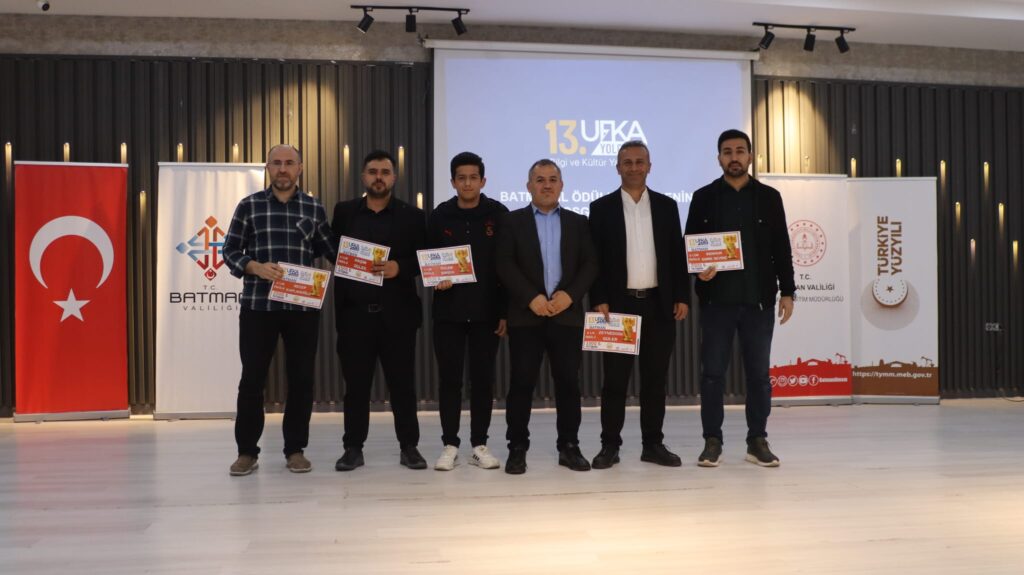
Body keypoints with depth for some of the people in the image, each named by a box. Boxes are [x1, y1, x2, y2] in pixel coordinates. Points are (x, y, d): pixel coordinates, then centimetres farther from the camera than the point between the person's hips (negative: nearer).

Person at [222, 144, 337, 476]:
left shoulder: (315, 209, 8)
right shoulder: (249, 206, 4)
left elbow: (330, 251, 11)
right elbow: (230, 250, 3)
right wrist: (255, 267, -15)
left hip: (303, 307, 1)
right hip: (258, 305, -1)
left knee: (301, 378, 5)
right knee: (252, 378, 3)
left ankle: (295, 449, 18)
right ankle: (247, 451, 15)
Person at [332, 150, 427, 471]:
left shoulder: (412, 216, 6)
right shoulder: (344, 212, 10)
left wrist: (399, 267, -16)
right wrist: (339, 299, -7)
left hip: (397, 314, -1)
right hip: (355, 313, 1)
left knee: (403, 382, 4)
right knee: (355, 384, 6)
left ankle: (409, 446, 14)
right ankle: (353, 448, 15)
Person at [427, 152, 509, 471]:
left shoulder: (498, 215, 1)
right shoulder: (439, 216, 4)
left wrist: (507, 310, -2)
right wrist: (436, 280, -12)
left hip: (487, 310, -1)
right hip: (448, 310, 1)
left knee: (483, 378, 5)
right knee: (449, 378, 4)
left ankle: (480, 445, 15)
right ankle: (449, 444, 14)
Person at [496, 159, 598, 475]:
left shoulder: (578, 222, 12)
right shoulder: (512, 221, 6)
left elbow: (590, 264, 4)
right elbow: (505, 266, -4)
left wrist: (570, 294, -11)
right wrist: (532, 298, -14)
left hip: (567, 314, 2)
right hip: (526, 315, -2)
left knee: (568, 382, 4)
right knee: (521, 382, -1)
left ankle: (569, 447, 15)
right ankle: (517, 449, 8)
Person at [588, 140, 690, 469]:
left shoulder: (666, 206, 9)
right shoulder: (601, 208, 3)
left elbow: (677, 255, 8)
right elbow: (595, 259, -1)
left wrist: (682, 297, 1)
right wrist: (598, 301, -9)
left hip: (659, 304, 2)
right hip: (618, 304, -2)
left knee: (655, 378, 7)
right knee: (615, 379, 1)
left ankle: (653, 444, 15)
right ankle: (610, 445, 9)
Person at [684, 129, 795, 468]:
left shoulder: (769, 197, 8)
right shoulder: (703, 198, 6)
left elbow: (782, 249, 6)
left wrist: (787, 292, 1)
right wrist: (698, 270, -15)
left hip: (759, 299, 1)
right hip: (716, 299, -1)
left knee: (759, 373, 6)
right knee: (712, 373, 2)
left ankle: (757, 441, 16)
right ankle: (712, 441, 11)